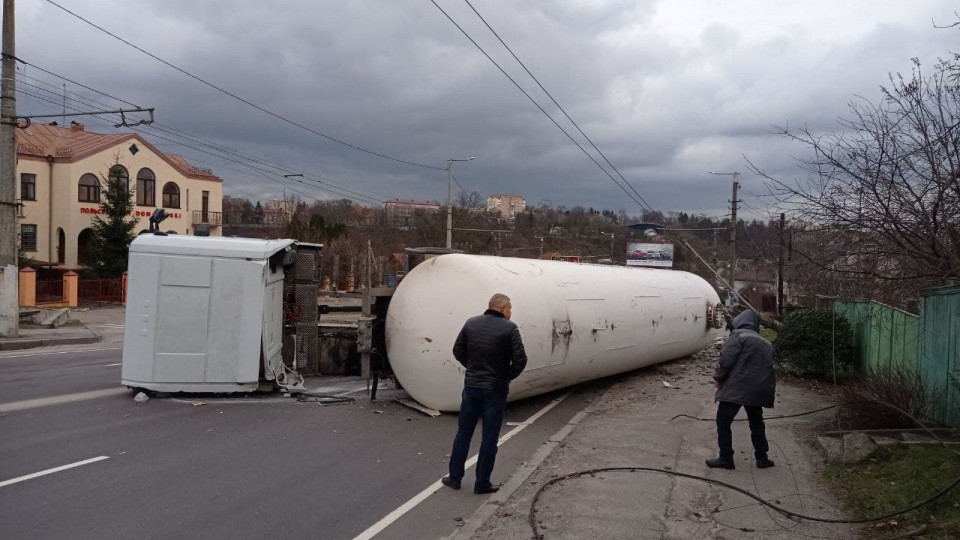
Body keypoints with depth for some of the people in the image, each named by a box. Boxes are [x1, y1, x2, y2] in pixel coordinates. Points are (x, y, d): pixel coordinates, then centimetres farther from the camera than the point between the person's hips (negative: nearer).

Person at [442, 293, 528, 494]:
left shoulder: (471, 323, 1)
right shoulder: (509, 328, -11)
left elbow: (458, 351, 7)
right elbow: (520, 359, -16)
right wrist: (509, 376, 1)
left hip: (471, 386, 4)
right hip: (495, 390, -4)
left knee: (463, 433, 15)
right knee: (489, 438, 6)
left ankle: (455, 477, 21)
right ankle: (482, 483, 13)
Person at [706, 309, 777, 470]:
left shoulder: (738, 335, -4)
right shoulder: (766, 343, 20)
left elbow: (726, 359, -12)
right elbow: (769, 366, 19)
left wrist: (718, 377, -1)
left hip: (736, 388, -7)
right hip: (759, 389, 7)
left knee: (723, 421, 3)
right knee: (756, 423, 22)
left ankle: (726, 458, 2)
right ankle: (762, 458, 24)